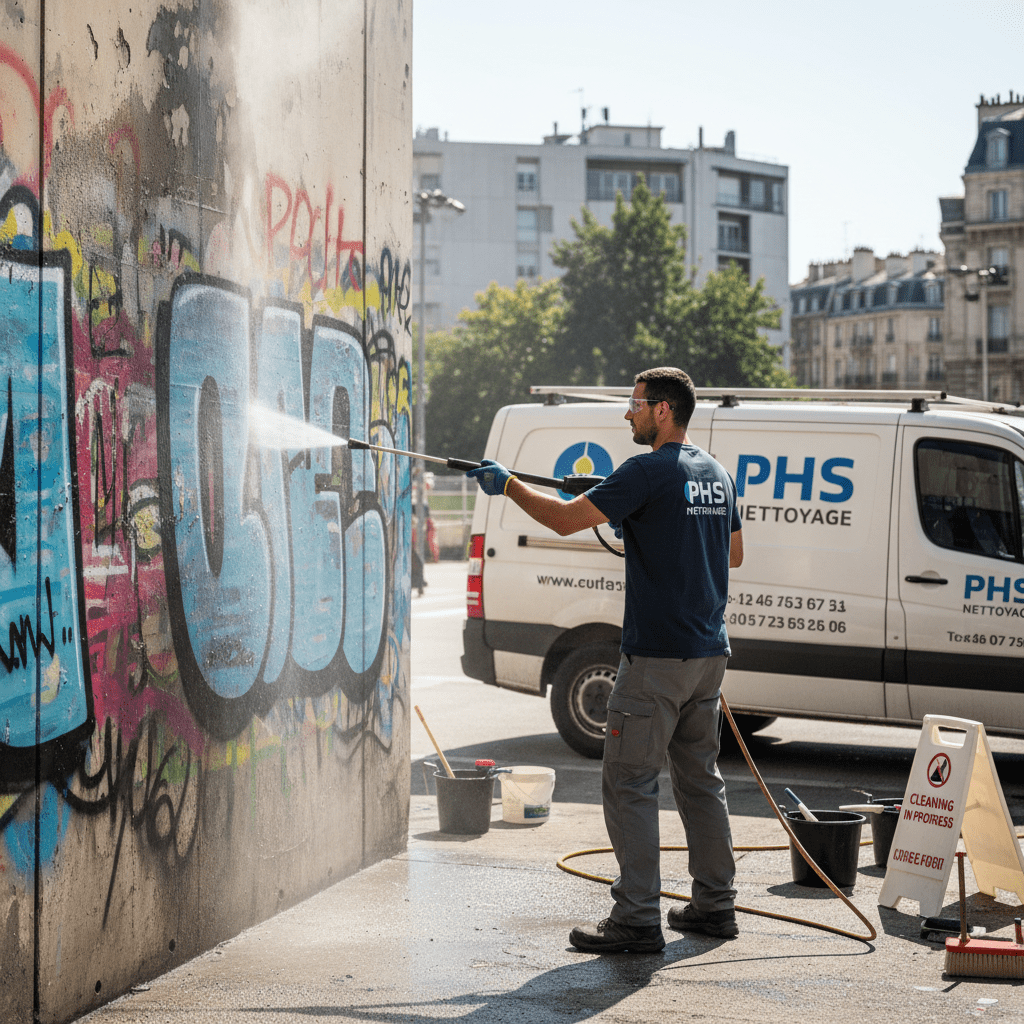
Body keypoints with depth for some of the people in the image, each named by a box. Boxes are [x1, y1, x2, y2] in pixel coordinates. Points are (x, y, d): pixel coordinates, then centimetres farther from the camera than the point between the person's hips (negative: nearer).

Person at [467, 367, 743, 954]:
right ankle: (716, 904, 21)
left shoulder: (650, 473, -14)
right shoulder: (717, 475, 12)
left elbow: (566, 519, -16)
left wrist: (508, 484, -2)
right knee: (700, 776, 16)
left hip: (657, 657, -8)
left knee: (629, 783, -4)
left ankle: (638, 920, -6)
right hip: (710, 653, 9)